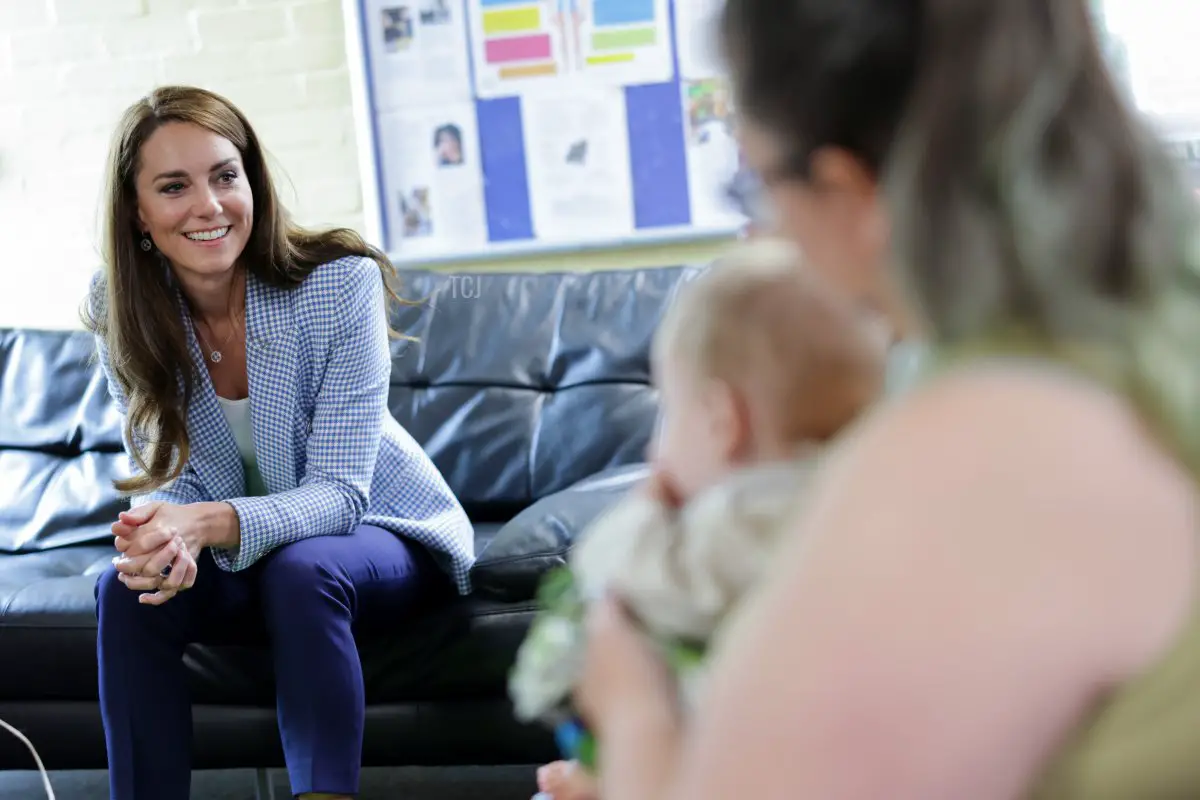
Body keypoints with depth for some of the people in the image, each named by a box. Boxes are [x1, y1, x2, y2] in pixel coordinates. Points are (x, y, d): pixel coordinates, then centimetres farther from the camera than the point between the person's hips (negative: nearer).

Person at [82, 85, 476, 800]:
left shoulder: (340, 282, -24)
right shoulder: (121, 309, -12)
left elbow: (338, 494, -25)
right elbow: (168, 475, -7)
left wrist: (210, 523, -44)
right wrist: (164, 533, -32)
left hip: (380, 533, -3)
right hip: (232, 556, 3)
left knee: (300, 572, -34)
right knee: (128, 589, -25)